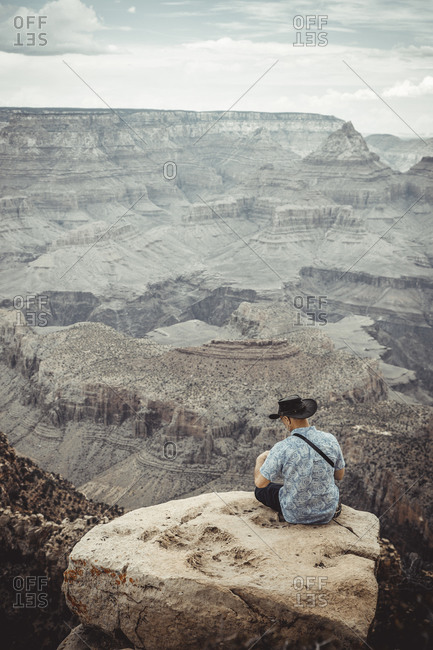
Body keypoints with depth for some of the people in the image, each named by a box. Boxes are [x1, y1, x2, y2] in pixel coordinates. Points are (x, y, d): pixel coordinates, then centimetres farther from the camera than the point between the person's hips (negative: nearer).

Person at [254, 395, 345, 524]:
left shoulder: (282, 448, -26)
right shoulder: (330, 439, -16)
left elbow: (260, 482, -15)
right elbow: (339, 475, 0)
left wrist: (260, 459, 5)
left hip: (296, 515, -4)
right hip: (328, 511, 4)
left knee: (261, 490, 25)